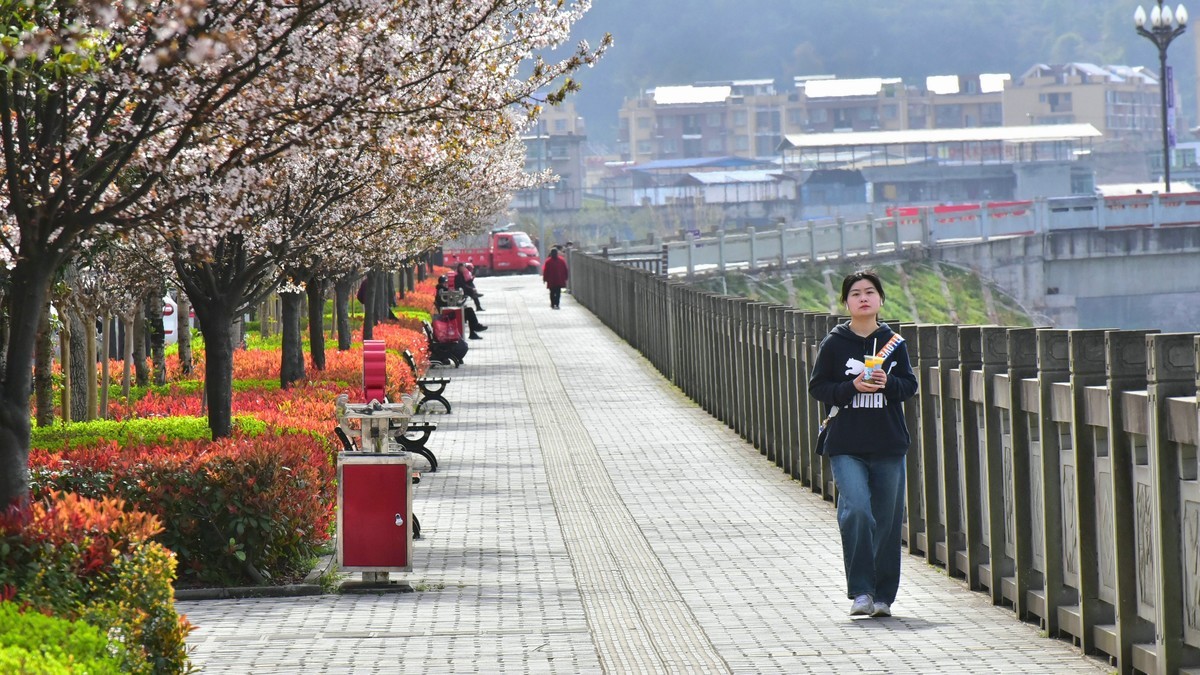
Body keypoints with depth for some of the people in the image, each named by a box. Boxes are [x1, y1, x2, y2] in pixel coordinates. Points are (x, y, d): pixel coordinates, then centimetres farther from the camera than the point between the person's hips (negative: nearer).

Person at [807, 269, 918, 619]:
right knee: (857, 511, -19)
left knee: (886, 520, 5)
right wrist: (852, 387, -13)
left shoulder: (893, 343, 6)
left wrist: (887, 383, -12)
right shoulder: (834, 343, 2)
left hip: (889, 445, 2)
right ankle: (860, 592, -11)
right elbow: (817, 387, 3)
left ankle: (883, 595, 17)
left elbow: (910, 384, 9)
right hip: (846, 446, -2)